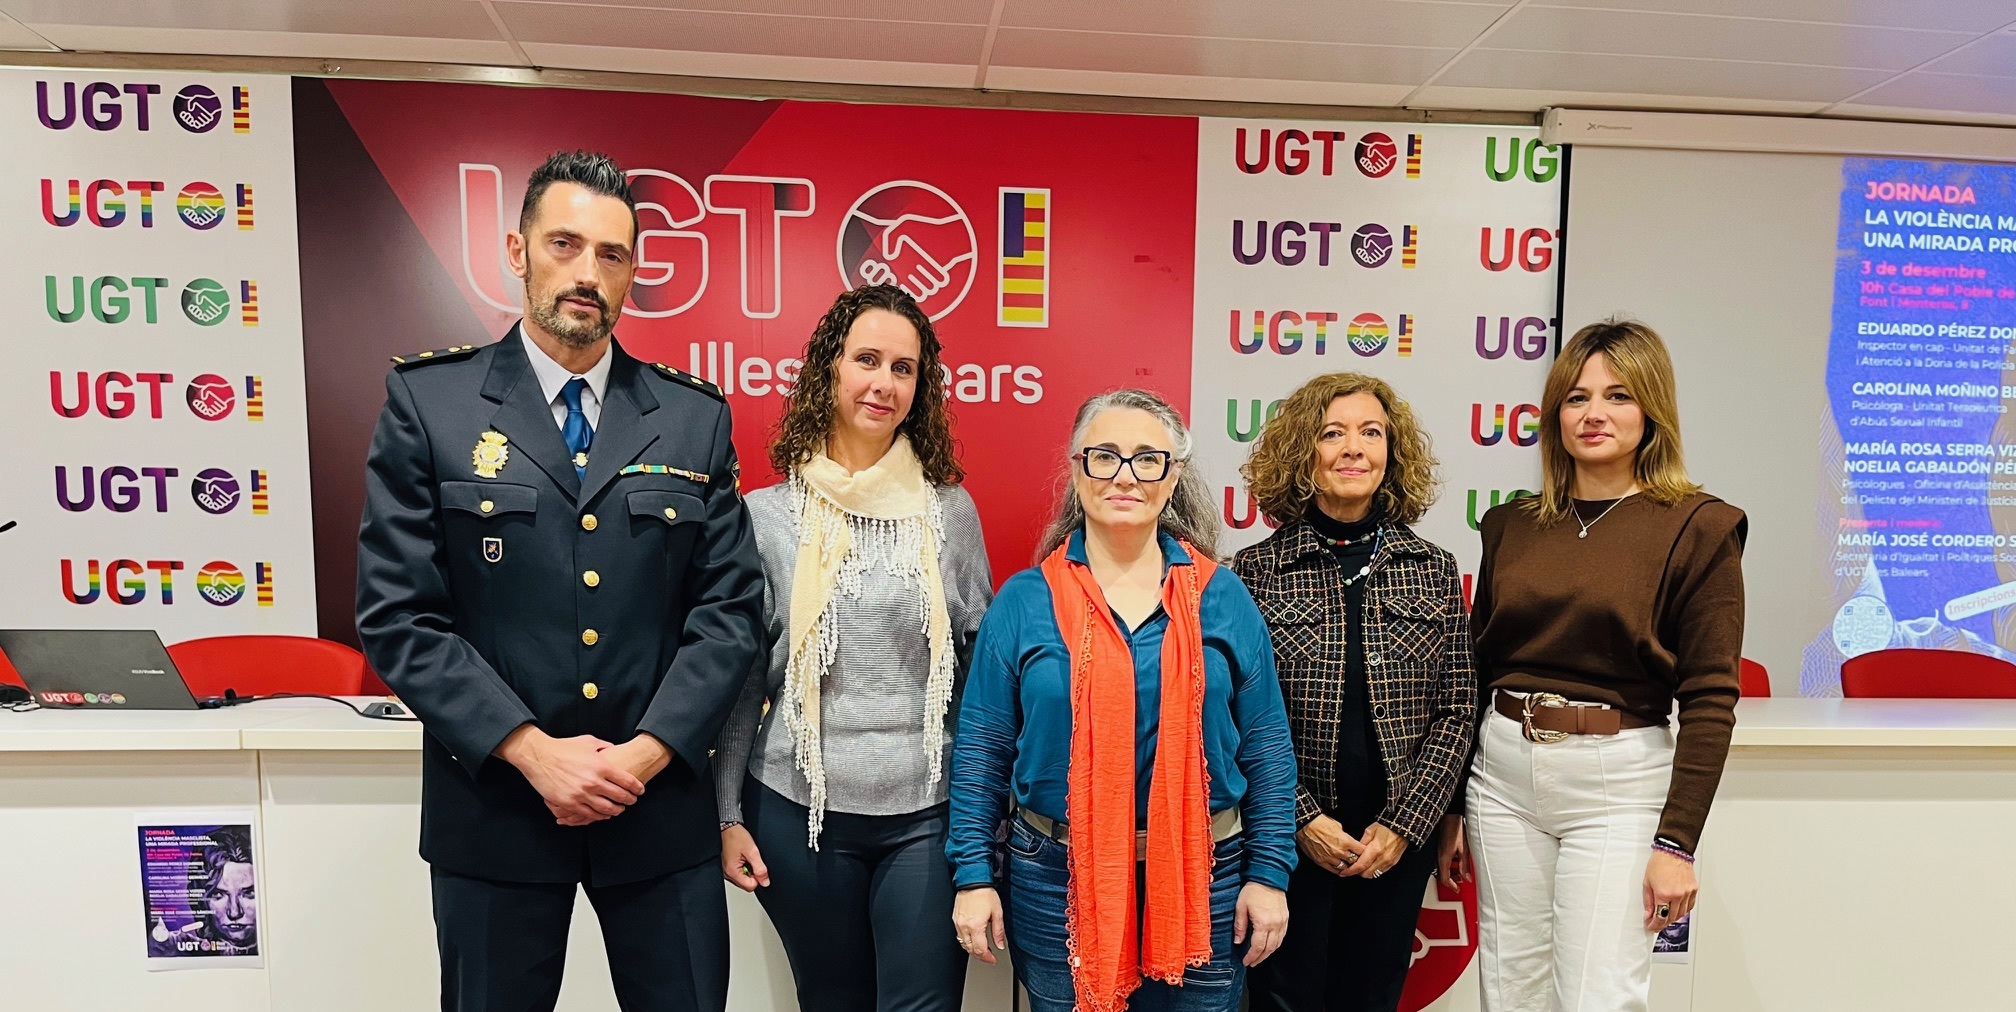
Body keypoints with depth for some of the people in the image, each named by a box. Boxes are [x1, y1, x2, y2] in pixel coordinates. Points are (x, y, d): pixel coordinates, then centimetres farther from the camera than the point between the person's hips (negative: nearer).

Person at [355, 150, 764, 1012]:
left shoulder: (696, 417, 2)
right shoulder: (428, 400, -2)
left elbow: (729, 607, 0)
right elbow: (396, 613, -6)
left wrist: (649, 750, -10)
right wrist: (532, 750, -13)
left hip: (660, 805, 1)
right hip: (494, 804, -1)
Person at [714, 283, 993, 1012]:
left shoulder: (951, 510, 1)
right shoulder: (767, 514, -1)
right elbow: (741, 677, 3)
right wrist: (728, 814, 2)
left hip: (928, 813, 0)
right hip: (800, 811, 0)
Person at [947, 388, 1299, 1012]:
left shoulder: (1223, 598, -1)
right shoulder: (1022, 602, -4)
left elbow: (1266, 749, 3)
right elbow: (981, 750, -1)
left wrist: (1269, 873, -1)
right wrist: (973, 876, -3)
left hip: (1205, 879, 1)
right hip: (1056, 883, 0)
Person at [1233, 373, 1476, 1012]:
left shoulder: (1433, 570, 1)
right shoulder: (1257, 571, -7)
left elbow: (1455, 711, 1)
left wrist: (1403, 824, -7)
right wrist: (1303, 819, -12)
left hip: (1398, 842, 3)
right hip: (1290, 839, -2)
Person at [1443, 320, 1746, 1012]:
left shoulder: (1698, 528, -5)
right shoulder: (1512, 524, 6)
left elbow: (1710, 700, -7)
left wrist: (1678, 841, -10)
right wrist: (1452, 805, 10)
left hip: (1619, 782, -4)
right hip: (1502, 773, 4)